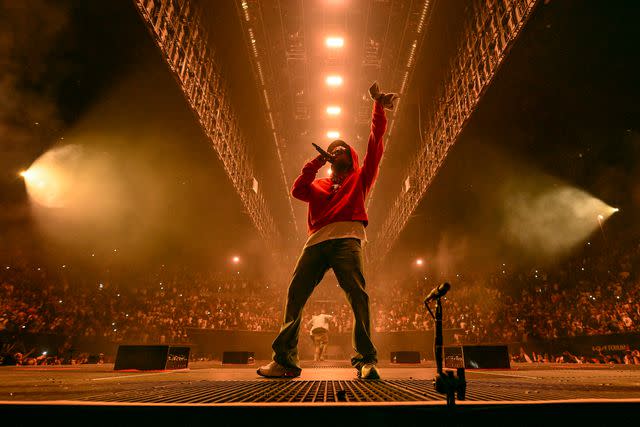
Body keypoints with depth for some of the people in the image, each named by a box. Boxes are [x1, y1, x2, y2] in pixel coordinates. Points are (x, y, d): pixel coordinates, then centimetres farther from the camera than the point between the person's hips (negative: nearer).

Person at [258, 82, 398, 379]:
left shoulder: (360, 178, 26)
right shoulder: (319, 185, 31)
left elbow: (375, 145, 19)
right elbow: (298, 190, 12)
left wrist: (378, 106, 19)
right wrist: (315, 163, 8)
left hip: (346, 237, -3)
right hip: (317, 241, 3)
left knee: (356, 292, -20)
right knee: (295, 294, -7)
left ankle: (366, 360, -18)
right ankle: (285, 360, -4)